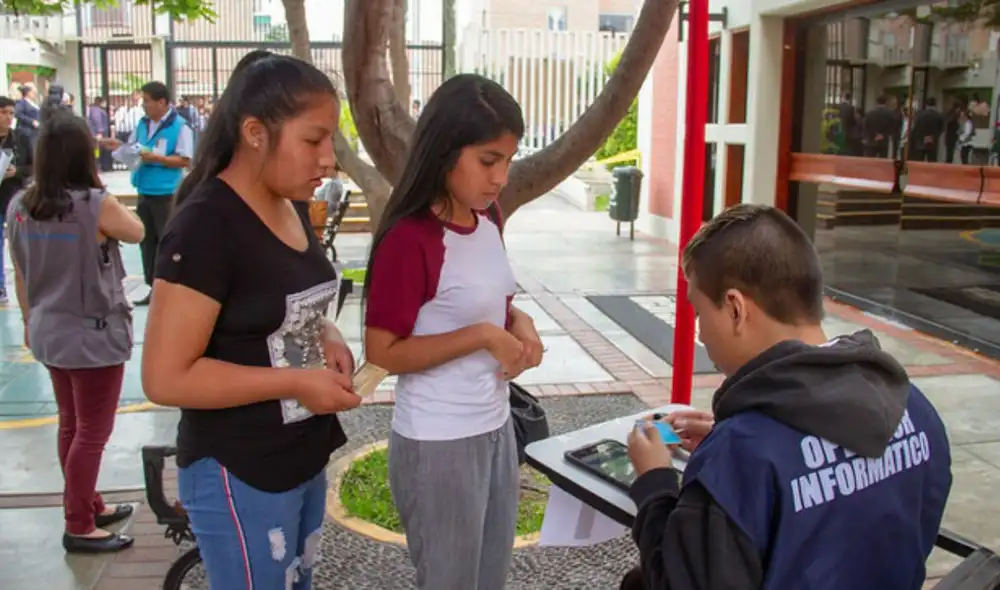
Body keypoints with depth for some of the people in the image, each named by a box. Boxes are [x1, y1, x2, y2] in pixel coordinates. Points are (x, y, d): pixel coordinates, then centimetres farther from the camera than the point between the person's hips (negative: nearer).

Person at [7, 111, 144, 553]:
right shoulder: (97, 205, -20)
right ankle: (78, 527, 13)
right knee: (92, 432, 5)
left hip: (49, 333, 7)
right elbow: (138, 233, -1)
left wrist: (29, 322, 20)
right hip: (95, 335, -7)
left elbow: (20, 276, 8)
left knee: (71, 426, 20)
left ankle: (87, 505, 35)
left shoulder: (19, 206, -1)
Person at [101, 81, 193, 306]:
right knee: (146, 241, 13)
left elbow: (184, 160, -15)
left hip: (167, 194, -7)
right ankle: (155, 288, 23)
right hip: (144, 192, 8)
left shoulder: (179, 127, -11)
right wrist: (119, 147, -1)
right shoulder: (142, 124, 9)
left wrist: (155, 158, -21)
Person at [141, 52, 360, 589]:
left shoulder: (292, 207, 3)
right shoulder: (204, 227, -22)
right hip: (239, 476, -8)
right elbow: (165, 377, -24)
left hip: (305, 458, 8)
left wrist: (327, 339, -2)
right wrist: (296, 383, -22)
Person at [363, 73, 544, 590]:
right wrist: (482, 336, -23)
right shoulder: (409, 239, -22)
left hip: (496, 427, 8)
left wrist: (518, 322, -5)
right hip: (437, 443, -8)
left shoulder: (488, 218, 2)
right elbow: (382, 351, -18)